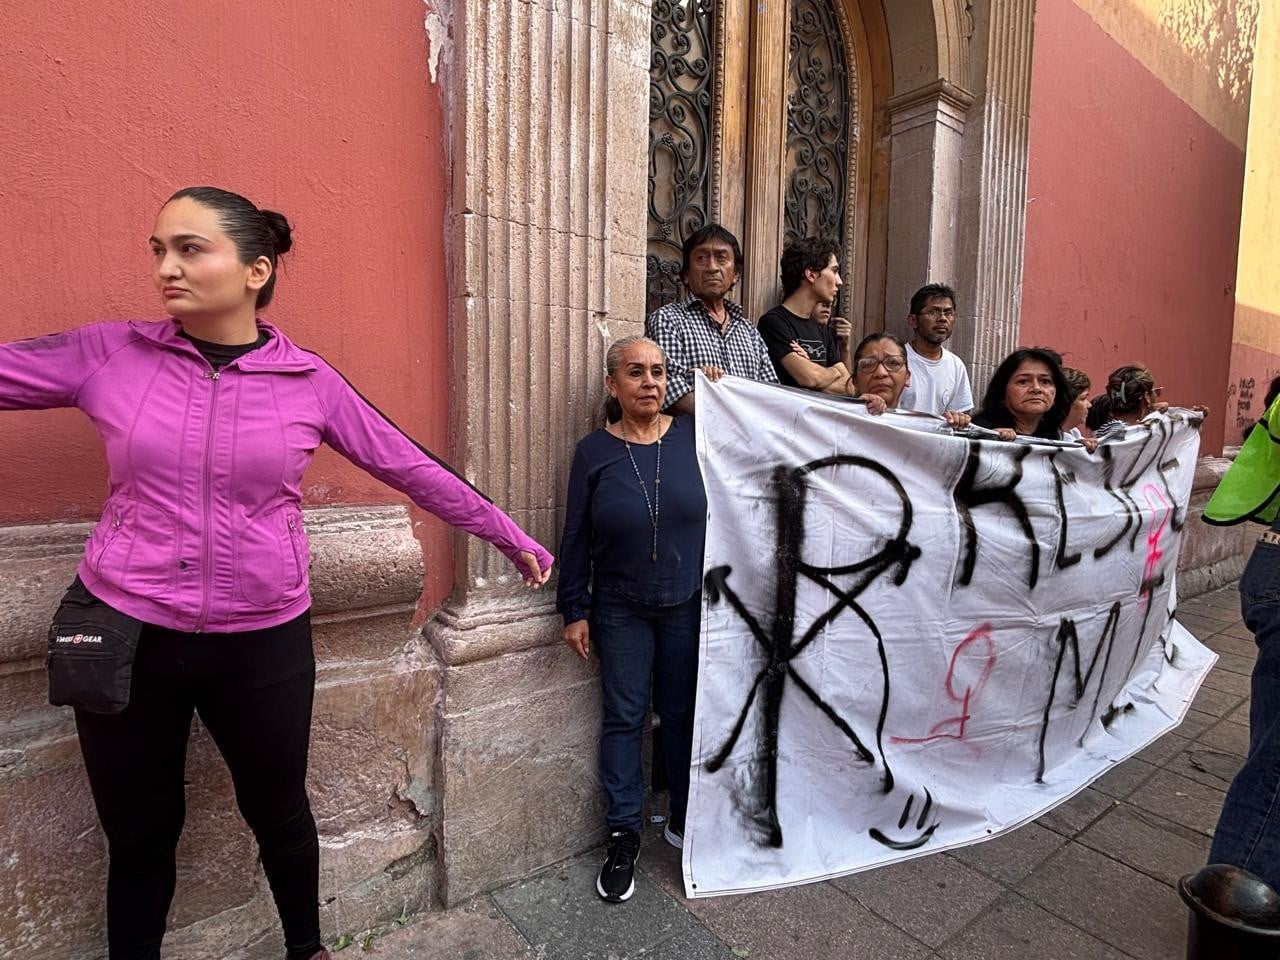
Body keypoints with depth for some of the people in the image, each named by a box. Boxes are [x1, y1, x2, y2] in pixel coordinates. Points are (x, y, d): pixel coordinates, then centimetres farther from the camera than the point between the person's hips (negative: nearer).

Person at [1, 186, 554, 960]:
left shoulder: (310, 382, -6)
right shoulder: (110, 355, -3)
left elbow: (416, 470, -2)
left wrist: (513, 539, 1)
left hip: (264, 640, 0)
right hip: (126, 633, 1)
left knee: (279, 812, 19)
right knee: (139, 832, 19)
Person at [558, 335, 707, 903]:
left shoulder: (694, 438, -5)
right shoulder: (594, 452, -6)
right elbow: (576, 538, -2)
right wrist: (574, 610, -2)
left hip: (687, 605, 1)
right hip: (620, 611, -1)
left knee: (682, 713, 14)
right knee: (624, 718, 9)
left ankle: (684, 820, 36)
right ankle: (623, 835, 28)